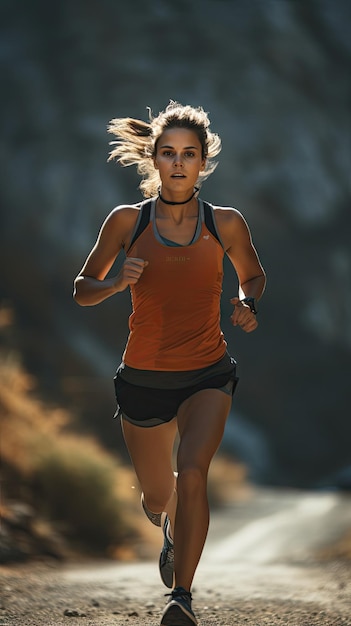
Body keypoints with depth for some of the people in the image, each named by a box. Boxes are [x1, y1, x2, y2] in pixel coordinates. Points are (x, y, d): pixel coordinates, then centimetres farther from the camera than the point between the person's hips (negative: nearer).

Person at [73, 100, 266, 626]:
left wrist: (248, 305, -7)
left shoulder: (226, 224, -4)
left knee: (193, 474, -26)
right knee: (157, 497, 16)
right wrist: (116, 283, -17)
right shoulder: (127, 221, -5)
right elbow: (83, 290, 4)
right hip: (144, 378, 1)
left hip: (208, 375, -1)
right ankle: (174, 530, 54)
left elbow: (254, 275, 15)